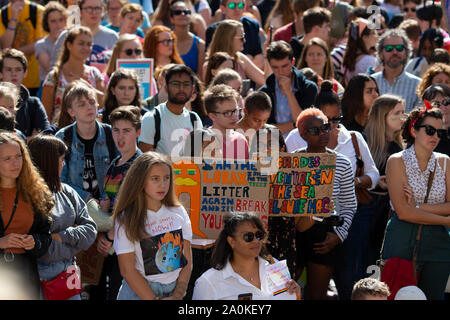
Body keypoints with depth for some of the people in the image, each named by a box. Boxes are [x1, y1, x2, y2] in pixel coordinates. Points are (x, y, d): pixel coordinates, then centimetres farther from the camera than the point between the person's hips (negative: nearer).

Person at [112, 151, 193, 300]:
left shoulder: (178, 213, 2)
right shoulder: (126, 220, -9)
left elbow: (187, 261, 2)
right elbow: (127, 270, -12)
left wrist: (177, 295, -8)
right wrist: (154, 299, -15)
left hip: (174, 290, 3)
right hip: (138, 292, -3)